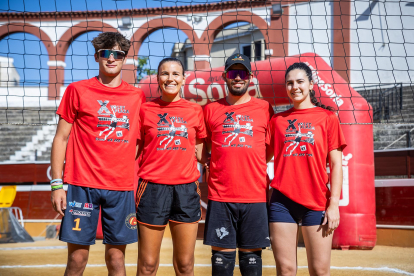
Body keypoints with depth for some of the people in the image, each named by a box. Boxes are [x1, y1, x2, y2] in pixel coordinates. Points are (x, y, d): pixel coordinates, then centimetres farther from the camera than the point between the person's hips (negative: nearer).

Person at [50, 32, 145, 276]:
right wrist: (57, 184, -3)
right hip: (83, 185, -2)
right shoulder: (78, 90, 4)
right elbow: (61, 138, 4)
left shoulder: (137, 96, 10)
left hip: (122, 187, 2)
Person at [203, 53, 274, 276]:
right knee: (222, 255, 3)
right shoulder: (211, 109, 9)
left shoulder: (264, 109, 7)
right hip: (220, 196, 1)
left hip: (255, 196, 0)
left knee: (251, 256, 4)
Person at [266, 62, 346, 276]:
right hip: (282, 201, 2)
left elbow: (336, 163, 1)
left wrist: (334, 204, -6)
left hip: (317, 202, -2)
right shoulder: (277, 120, 11)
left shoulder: (327, 117, 5)